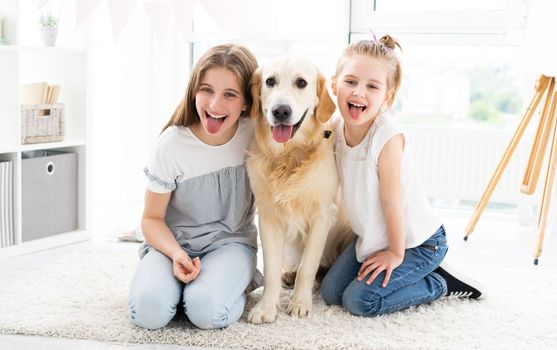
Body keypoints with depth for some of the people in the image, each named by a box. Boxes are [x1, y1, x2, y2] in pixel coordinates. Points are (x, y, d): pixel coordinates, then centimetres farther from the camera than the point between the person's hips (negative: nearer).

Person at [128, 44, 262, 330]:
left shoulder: (255, 135, -11)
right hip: (175, 241, 1)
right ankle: (181, 278, 5)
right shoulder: (172, 145, -14)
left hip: (231, 242, 0)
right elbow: (152, 218, -5)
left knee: (207, 310, -30)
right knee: (148, 310, -27)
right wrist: (176, 254, -24)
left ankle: (232, 283, 3)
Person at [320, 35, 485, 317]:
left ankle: (440, 283, 6)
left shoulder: (388, 137, -29)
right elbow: (349, 189, 2)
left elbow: (392, 200, -21)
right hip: (372, 236, 7)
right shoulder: (337, 128, -8)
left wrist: (396, 253, -12)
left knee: (359, 299, -14)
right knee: (330, 291, 4)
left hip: (417, 242, -7)